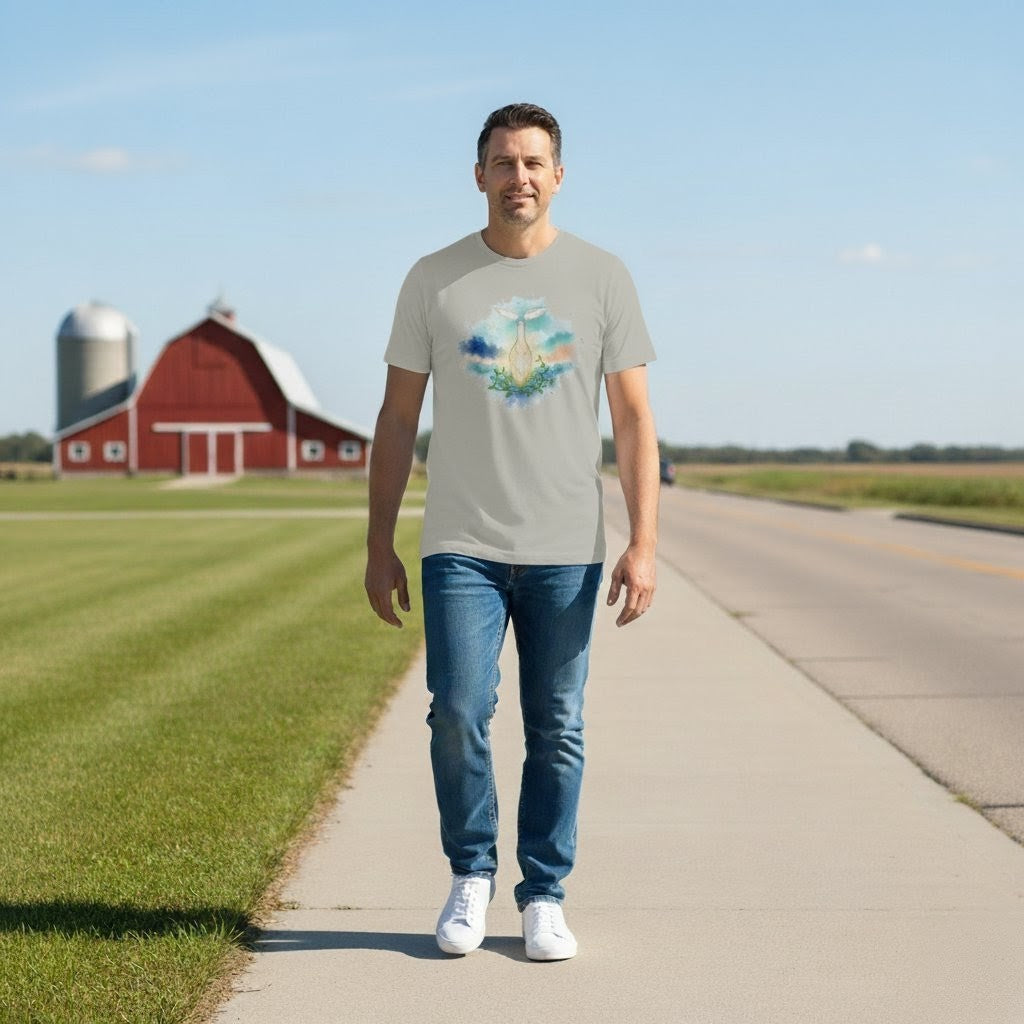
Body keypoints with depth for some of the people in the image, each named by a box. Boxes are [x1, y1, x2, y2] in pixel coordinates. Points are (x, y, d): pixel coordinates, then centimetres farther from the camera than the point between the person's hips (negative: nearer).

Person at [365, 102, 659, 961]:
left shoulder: (602, 278, 3)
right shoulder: (434, 281, 4)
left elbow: (635, 420, 2)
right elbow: (397, 418, 8)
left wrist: (644, 544, -8)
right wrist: (380, 544, 4)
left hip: (567, 550, 0)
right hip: (461, 547, 0)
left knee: (557, 730, 4)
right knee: (458, 713, -10)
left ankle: (544, 897, 17)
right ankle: (472, 875, 13)